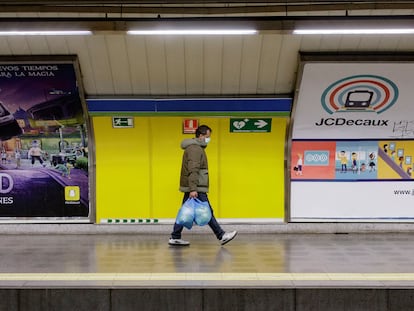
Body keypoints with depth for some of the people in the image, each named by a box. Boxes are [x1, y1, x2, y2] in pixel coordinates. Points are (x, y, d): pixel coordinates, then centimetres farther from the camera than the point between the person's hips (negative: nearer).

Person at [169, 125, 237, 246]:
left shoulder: (196, 148, 20)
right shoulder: (195, 149, -14)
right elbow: (193, 170, -23)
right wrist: (193, 189, -28)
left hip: (191, 189, 10)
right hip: (195, 189, -10)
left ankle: (175, 238, 13)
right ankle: (221, 236, 1)